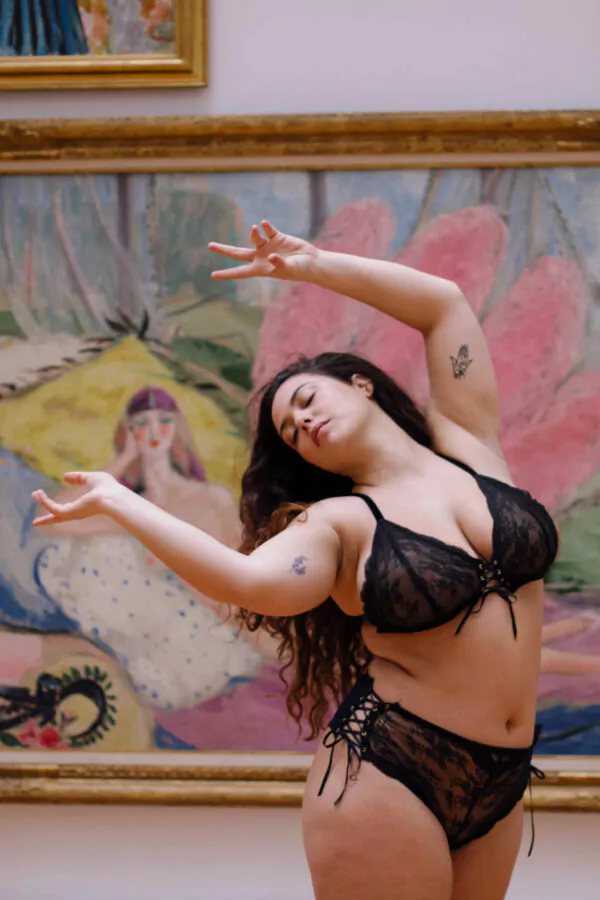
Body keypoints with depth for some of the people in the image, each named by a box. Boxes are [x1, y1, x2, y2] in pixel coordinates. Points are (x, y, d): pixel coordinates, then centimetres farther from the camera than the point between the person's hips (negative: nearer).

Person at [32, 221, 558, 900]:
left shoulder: (468, 445, 8)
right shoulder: (339, 523, -4)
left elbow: (444, 304, 8)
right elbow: (252, 581, -25)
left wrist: (312, 264, 6)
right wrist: (118, 502, -18)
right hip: (388, 775, -4)